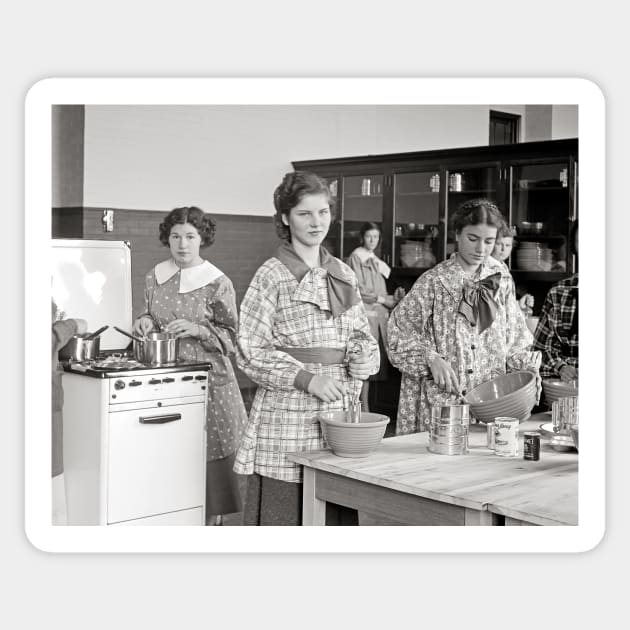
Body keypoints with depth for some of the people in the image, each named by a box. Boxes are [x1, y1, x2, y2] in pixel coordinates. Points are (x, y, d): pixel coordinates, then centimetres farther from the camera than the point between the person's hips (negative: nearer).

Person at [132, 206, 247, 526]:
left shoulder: (218, 284, -5)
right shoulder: (155, 277, 9)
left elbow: (231, 338, -3)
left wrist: (198, 329, -19)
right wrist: (145, 321, -1)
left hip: (208, 380, -4)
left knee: (209, 455, -2)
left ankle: (212, 519, 12)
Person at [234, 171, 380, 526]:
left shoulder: (344, 274, 13)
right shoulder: (272, 276, -3)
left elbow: (364, 338, 18)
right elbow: (250, 353, -7)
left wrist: (363, 356, -4)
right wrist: (306, 378, -17)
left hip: (340, 413, 5)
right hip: (288, 416, -5)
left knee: (338, 515, 6)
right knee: (285, 513, -2)